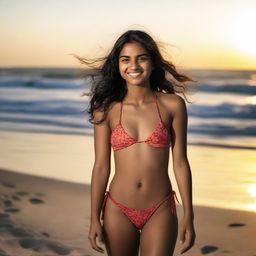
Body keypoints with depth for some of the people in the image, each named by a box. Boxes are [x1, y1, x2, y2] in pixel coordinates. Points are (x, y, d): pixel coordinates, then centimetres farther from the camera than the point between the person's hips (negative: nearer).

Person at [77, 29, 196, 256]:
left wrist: (188, 216, -2)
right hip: (118, 211, 1)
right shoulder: (107, 109, -3)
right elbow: (101, 167, -1)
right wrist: (95, 219, -1)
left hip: (160, 211, -1)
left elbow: (180, 163, -1)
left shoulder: (172, 105, -4)